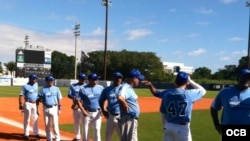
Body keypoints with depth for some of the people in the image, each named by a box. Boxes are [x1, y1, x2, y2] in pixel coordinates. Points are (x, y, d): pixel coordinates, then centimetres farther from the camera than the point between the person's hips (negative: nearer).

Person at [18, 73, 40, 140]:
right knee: (27, 119, 1)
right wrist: (21, 104, -20)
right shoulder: (25, 86, -9)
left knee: (35, 119, 10)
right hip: (28, 104, -6)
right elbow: (21, 95, -12)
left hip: (35, 104, 6)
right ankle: (26, 134, 8)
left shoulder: (36, 84, 9)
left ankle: (36, 133, 20)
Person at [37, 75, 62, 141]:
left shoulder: (56, 89, 3)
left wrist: (59, 109, -1)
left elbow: (59, 99, 4)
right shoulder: (43, 89, 3)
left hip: (54, 108, -1)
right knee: (47, 125, 8)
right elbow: (39, 98, 7)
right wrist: (42, 101, -14)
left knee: (55, 124, -7)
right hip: (46, 108, 2)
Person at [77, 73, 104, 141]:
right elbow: (78, 101, -5)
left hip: (97, 113, 1)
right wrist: (83, 111, -12)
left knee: (97, 129, -2)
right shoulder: (83, 89, -7)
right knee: (85, 129, 8)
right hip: (87, 113, -1)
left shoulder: (101, 88, 1)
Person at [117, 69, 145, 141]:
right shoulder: (125, 87, -19)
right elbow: (120, 98, -39)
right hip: (128, 119, -11)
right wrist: (126, 108, -25)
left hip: (132, 119, 11)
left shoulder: (130, 88, 12)